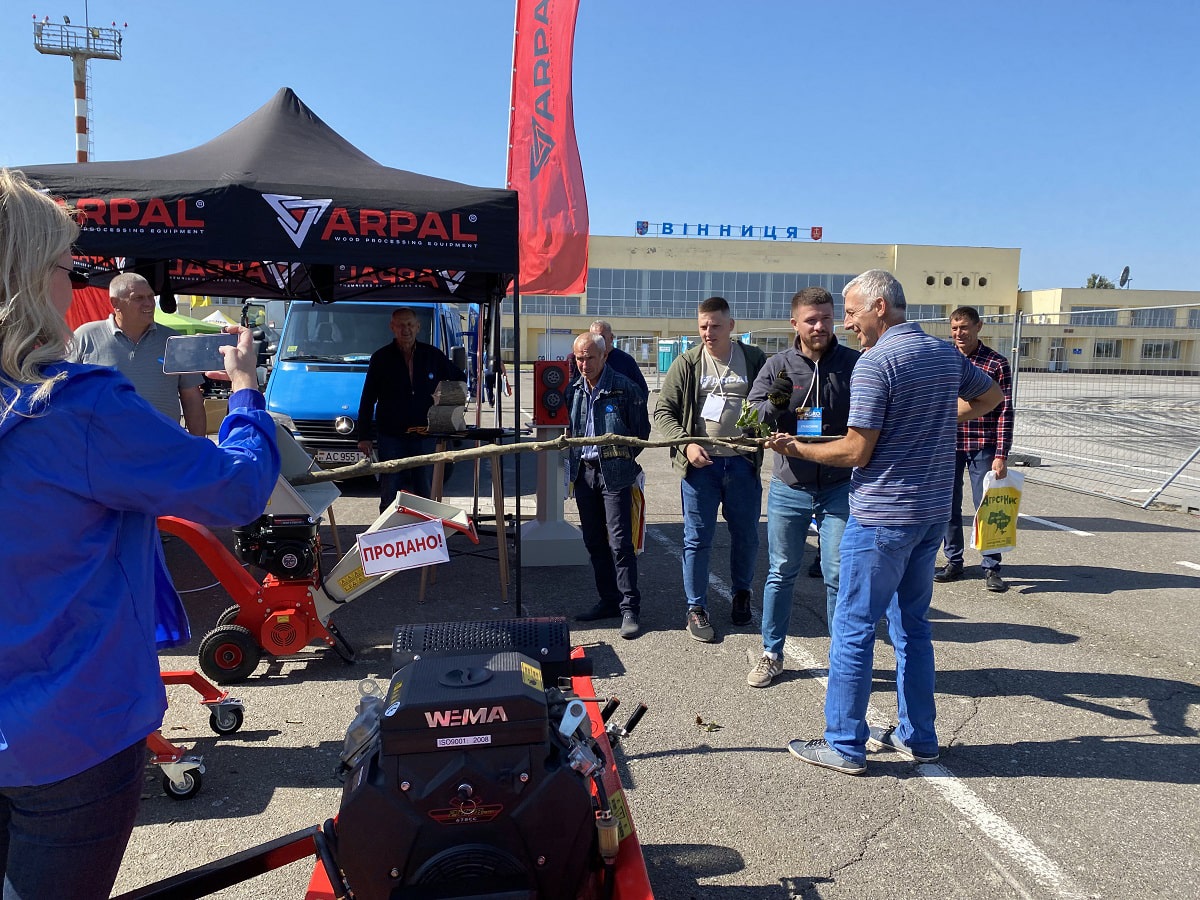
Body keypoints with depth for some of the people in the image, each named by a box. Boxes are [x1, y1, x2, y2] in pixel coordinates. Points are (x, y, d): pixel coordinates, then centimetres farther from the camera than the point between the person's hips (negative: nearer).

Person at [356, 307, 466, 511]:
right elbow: (367, 400, 4)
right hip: (391, 436, -1)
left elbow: (459, 379, 20)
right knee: (390, 495, 1)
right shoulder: (381, 358, 2)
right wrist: (364, 436, 0)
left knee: (424, 493, 7)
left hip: (424, 436, 2)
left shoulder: (433, 355, 5)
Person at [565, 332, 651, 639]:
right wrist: (573, 461, 11)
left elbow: (642, 430, -1)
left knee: (619, 542, -7)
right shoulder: (573, 389, 10)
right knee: (594, 542, 11)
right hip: (583, 473, 6)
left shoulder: (624, 388, -7)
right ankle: (609, 601, 23)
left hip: (614, 474, -6)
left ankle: (630, 609, 0)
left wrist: (621, 459, 0)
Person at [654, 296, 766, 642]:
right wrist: (686, 444, -14)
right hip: (700, 462, -1)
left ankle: (742, 592, 37)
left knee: (746, 535, 13)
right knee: (698, 538, 4)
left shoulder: (754, 360, 4)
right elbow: (663, 411, 1)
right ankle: (696, 609, 17)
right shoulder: (686, 364, 2)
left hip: (743, 462, 1)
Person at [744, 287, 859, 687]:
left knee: (839, 575, 2)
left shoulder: (856, 364, -1)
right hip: (789, 489, 1)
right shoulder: (778, 366, 1)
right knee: (781, 573, 11)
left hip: (840, 488, -1)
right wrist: (773, 405, -26)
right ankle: (772, 654, 25)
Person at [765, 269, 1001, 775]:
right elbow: (990, 395, 27)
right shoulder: (946, 354, 9)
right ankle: (918, 737, 26)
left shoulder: (874, 363, -16)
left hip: (881, 516, -8)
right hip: (933, 512, 8)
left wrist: (797, 448, -4)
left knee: (854, 627, 2)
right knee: (912, 623, 17)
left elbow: (856, 452, -17)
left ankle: (845, 745, 10)